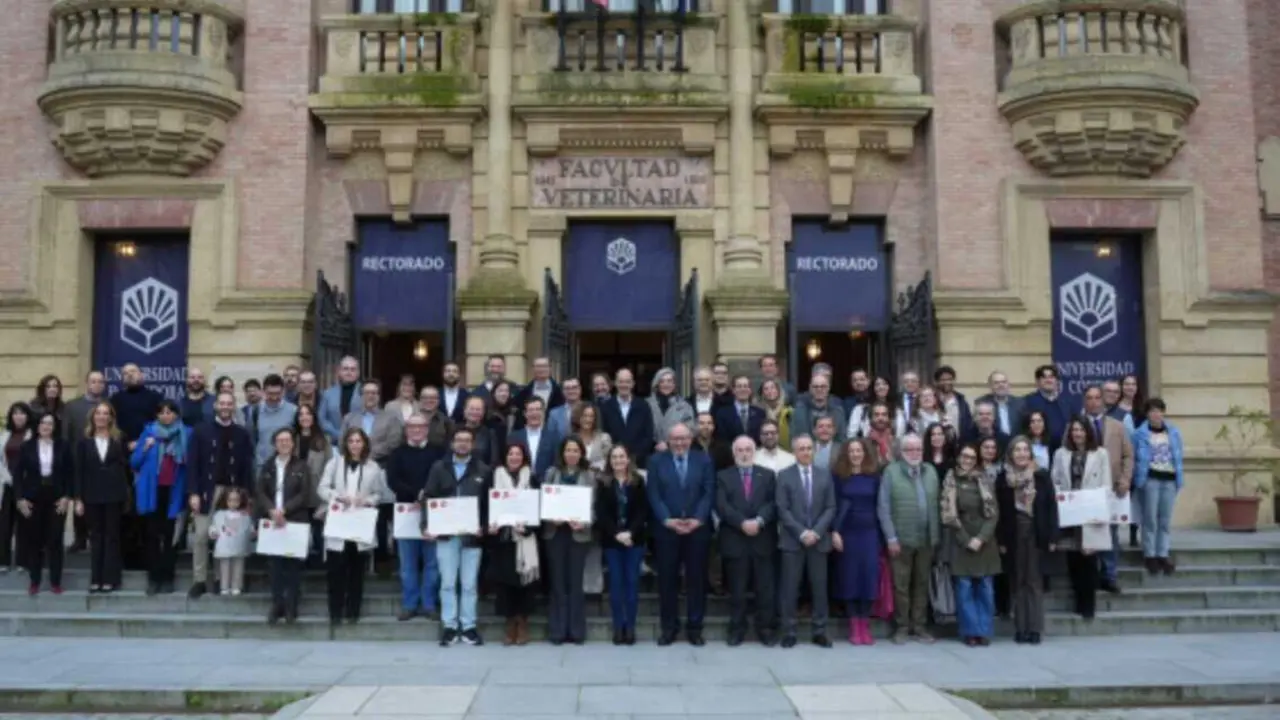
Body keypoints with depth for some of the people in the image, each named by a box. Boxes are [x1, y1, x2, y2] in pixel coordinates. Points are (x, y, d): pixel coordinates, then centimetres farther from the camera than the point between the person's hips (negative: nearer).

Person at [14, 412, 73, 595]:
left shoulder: (63, 446, 0)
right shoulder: (27, 446, 0)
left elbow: (69, 473, 2)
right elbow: (18, 474, 1)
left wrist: (67, 497, -7)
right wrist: (20, 498, -7)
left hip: (57, 499, 0)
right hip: (33, 499, 1)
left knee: (55, 540, 2)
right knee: (34, 540, 5)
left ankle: (55, 581, 9)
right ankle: (34, 581, 15)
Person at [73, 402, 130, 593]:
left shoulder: (119, 440, 1)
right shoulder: (84, 441, 4)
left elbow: (126, 466, 3)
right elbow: (79, 471, 2)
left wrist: (126, 491, -2)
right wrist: (78, 498, -2)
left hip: (114, 495, -1)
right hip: (92, 496, 2)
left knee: (112, 536, 4)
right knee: (95, 537, 8)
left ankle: (110, 579, 9)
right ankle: (95, 579, 14)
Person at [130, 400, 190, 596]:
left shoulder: (186, 434, 4)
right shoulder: (149, 432, 5)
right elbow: (134, 462, 4)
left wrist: (186, 459, -11)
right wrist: (146, 448, -12)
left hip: (173, 491, 0)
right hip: (152, 490, 0)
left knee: (169, 535, 5)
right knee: (153, 534, 2)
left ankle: (167, 578, 9)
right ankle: (153, 578, 6)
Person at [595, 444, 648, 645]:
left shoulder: (638, 481, 3)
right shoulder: (603, 483, 3)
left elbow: (643, 511, -2)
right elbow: (601, 513, -3)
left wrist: (630, 532, -15)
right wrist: (616, 533, -15)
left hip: (634, 539, 0)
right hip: (611, 540, 0)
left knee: (632, 581, 1)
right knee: (616, 583, 2)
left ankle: (630, 627, 7)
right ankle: (618, 627, 7)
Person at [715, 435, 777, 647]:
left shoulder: (768, 475, 11)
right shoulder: (723, 476, 7)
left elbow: (773, 503, -1)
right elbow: (721, 506, -6)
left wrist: (759, 521, -18)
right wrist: (742, 523, -17)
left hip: (763, 540, 1)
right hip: (734, 540, -1)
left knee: (765, 588, 3)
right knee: (737, 589, 5)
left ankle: (765, 629, 12)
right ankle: (737, 629, 13)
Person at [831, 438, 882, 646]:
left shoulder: (874, 475, 4)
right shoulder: (838, 475, 0)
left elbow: (879, 505, 6)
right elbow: (833, 505, -2)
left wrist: (882, 535, 2)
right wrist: (834, 531, -10)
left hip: (869, 532, 1)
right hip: (847, 532, -1)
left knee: (869, 576, -1)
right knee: (849, 576, 1)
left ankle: (865, 625, 8)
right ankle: (854, 625, 8)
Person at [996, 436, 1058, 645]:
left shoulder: (1042, 475, 0)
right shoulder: (1003, 477, 1)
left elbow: (1051, 506, 0)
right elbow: (999, 510, 0)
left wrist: (1052, 536, -5)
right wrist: (1001, 540, -4)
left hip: (1036, 534, -1)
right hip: (1013, 535, 1)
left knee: (1034, 581, 1)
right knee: (1017, 582, 6)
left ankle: (1035, 628, 3)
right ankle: (1020, 628, 10)